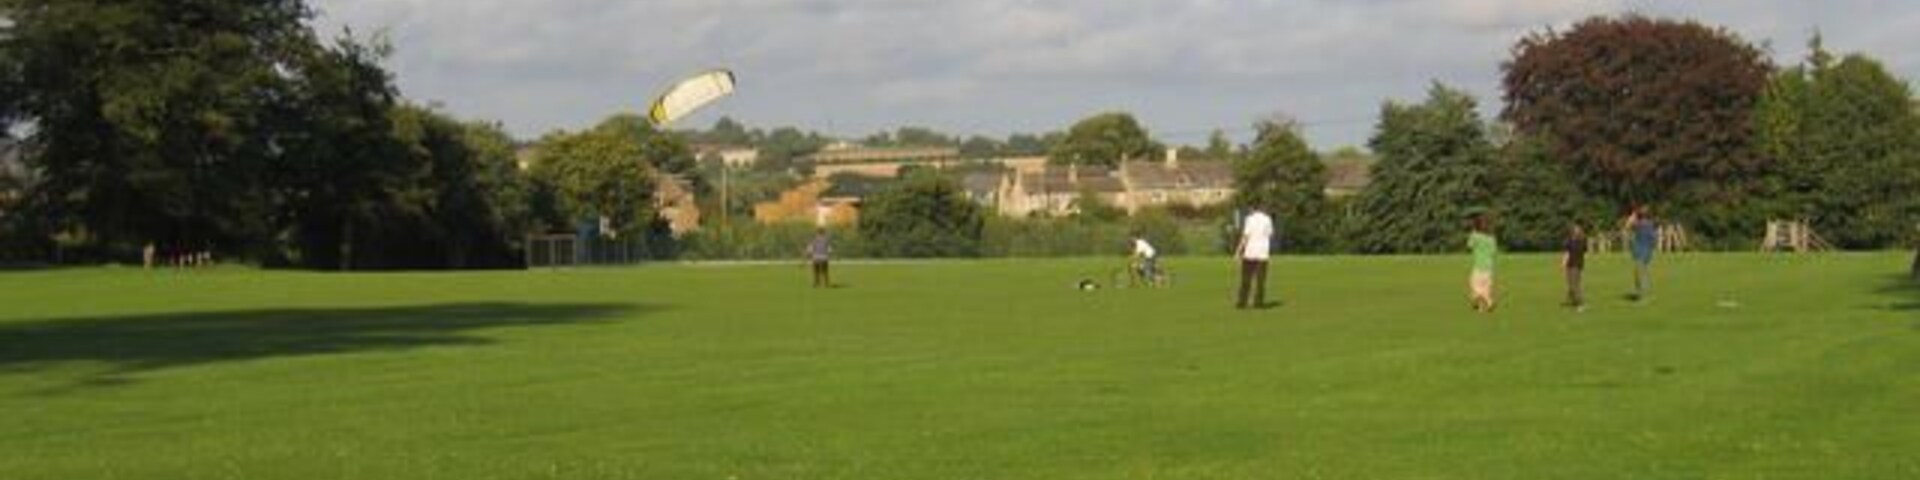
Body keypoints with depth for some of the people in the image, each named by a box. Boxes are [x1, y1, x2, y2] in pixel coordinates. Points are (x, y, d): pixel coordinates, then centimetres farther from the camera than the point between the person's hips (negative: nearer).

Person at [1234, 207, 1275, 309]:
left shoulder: (1250, 219, -8)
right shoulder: (1267, 220, 4)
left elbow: (1246, 236, -10)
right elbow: (1270, 235, 9)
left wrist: (1239, 250, -3)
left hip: (1250, 253, -3)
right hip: (1263, 254, 3)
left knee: (1246, 279, 2)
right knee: (1260, 280, 5)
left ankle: (1242, 302, 0)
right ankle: (1259, 302, 2)